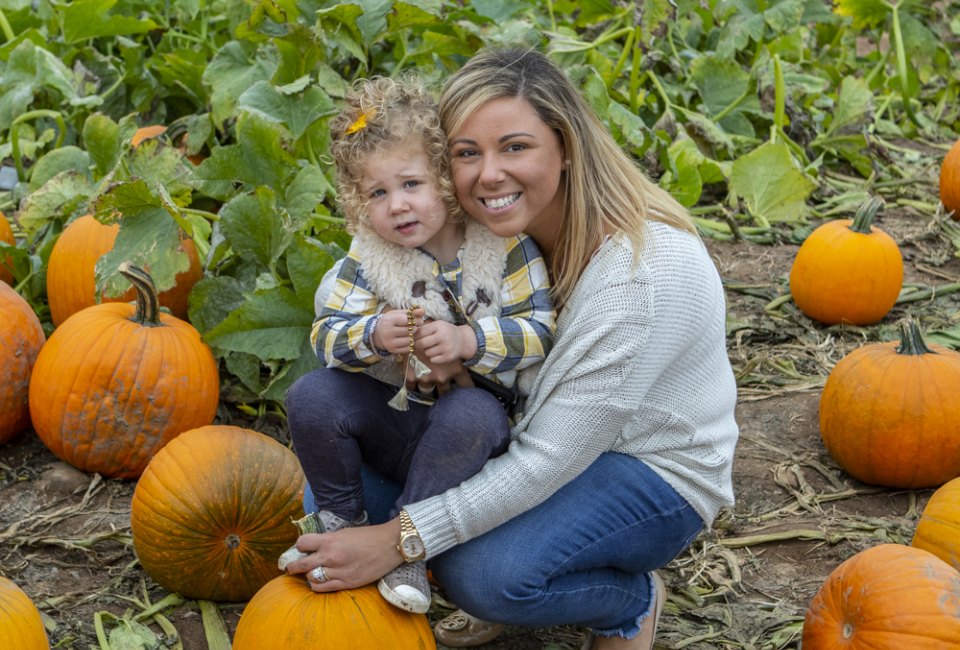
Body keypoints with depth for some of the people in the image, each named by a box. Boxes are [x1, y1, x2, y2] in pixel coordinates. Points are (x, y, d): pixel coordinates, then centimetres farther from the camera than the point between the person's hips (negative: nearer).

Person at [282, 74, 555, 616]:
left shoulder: (504, 244, -10)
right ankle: (342, 522, 2)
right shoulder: (368, 256, -2)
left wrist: (467, 340, -31)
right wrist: (373, 335, -29)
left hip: (474, 413, -3)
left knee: (468, 414, -38)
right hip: (391, 413, 3)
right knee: (312, 397, -21)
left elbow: (539, 332, -15)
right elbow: (326, 333, -7)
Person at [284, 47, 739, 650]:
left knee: (484, 573, -32)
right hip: (548, 442, 7)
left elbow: (549, 461, -30)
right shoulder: (506, 222, -9)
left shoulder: (644, 272, -32)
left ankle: (633, 602, 1)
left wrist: (400, 540, -30)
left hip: (657, 476, -7)